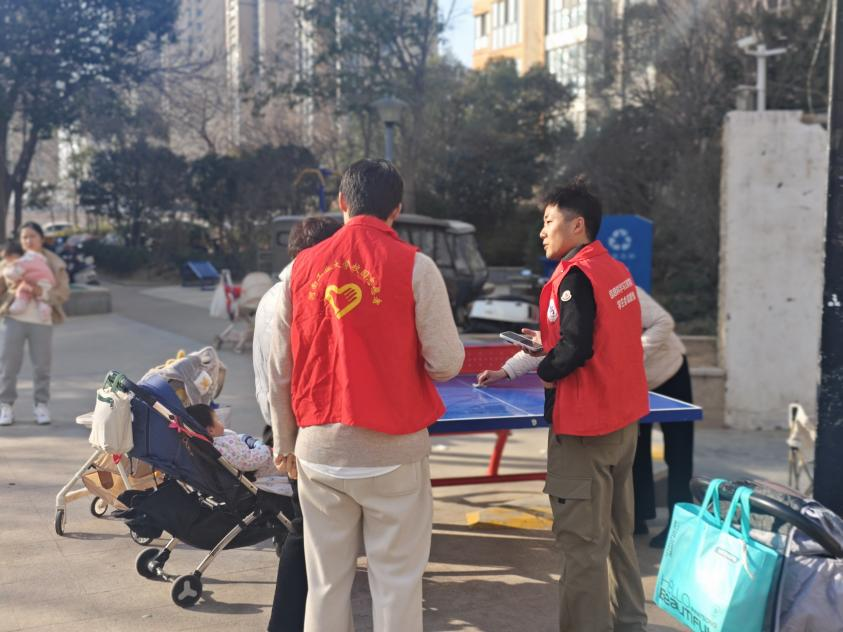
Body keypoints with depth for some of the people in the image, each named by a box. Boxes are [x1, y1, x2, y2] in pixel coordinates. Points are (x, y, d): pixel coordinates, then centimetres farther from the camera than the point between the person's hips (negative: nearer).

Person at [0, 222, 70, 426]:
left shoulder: (54, 263, 3)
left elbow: (64, 292, -3)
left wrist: (42, 293, -19)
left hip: (42, 321, -1)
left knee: (42, 365, 4)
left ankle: (41, 405, 16)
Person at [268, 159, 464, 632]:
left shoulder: (302, 267, 2)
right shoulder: (414, 266, -8)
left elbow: (280, 371, 6)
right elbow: (446, 364, -9)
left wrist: (286, 443, 18)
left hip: (319, 447, 3)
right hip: (393, 449, -3)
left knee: (327, 582, 13)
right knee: (396, 581, 6)